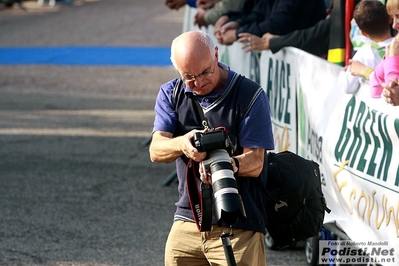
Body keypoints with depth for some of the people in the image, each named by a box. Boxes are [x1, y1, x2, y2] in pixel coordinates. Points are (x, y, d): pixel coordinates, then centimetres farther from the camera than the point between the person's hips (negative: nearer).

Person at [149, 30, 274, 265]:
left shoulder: (250, 95, -7)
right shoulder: (171, 94, 5)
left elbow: (255, 163, -12)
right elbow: (156, 151, -8)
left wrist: (230, 164, -35)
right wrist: (182, 144, -31)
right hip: (186, 224, 4)